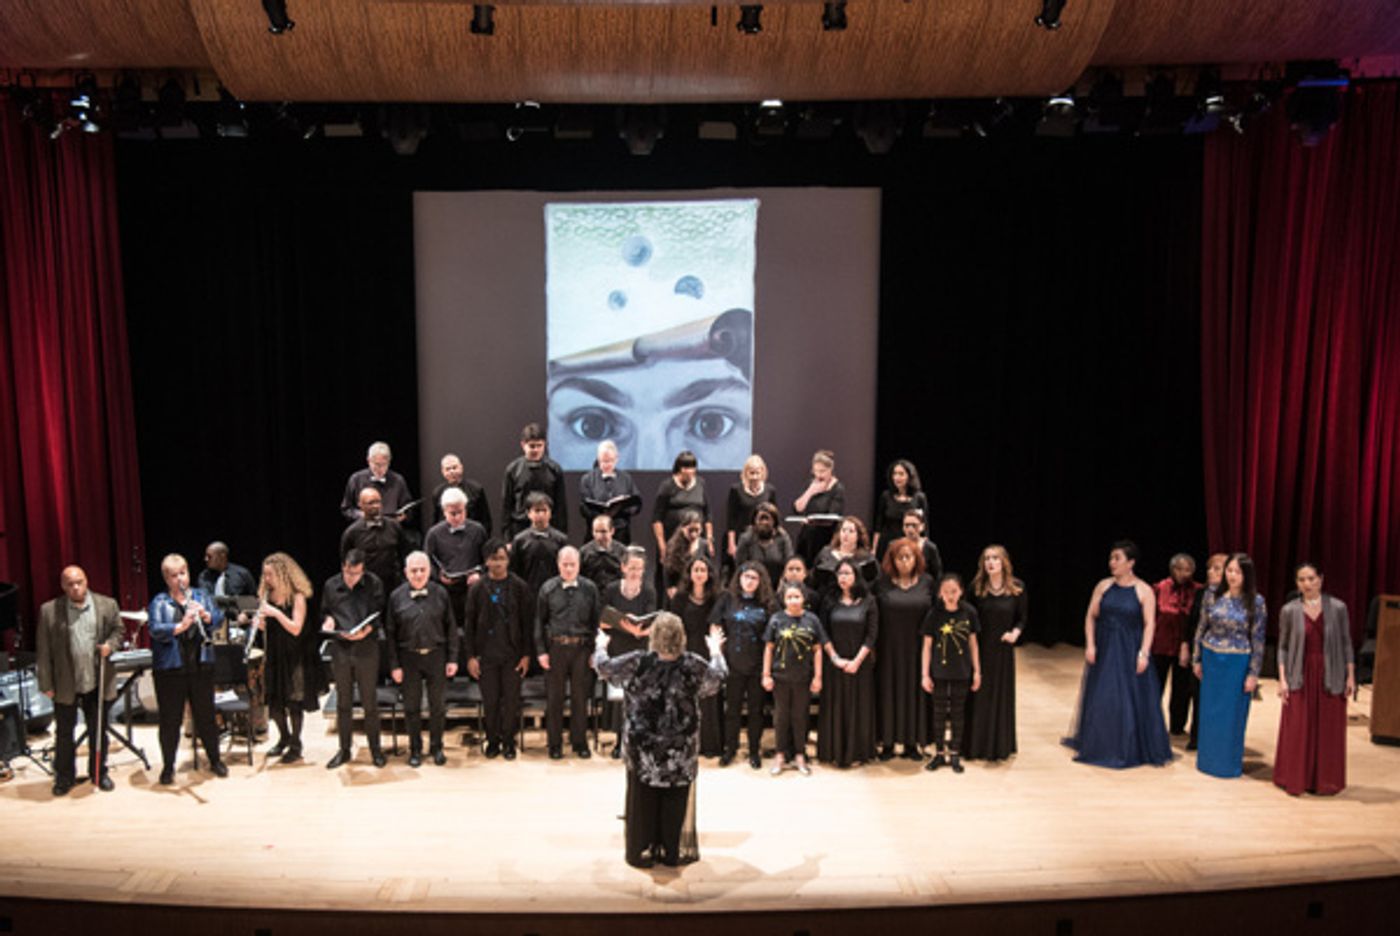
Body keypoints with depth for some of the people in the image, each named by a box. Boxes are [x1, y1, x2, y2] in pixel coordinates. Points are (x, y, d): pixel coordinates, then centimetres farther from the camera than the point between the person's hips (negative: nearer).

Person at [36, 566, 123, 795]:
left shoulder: (107, 605, -1)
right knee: (64, 733, 11)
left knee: (98, 731, 12)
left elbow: (118, 630, 10)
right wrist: (46, 684, -5)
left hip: (98, 682, 1)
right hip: (65, 684, -1)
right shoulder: (49, 611, -6)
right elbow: (43, 651, -4)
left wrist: (110, 645, -12)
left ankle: (99, 773, 27)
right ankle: (64, 777, 26)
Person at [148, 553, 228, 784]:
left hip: (201, 666, 2)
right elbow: (156, 629, -16)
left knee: (206, 715, 11)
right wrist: (181, 626, -31)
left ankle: (215, 761, 24)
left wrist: (205, 615, -23)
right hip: (170, 669, -2)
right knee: (170, 720, 6)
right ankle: (168, 767, 19)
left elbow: (218, 618, -3)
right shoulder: (159, 602, -1)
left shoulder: (202, 596, 8)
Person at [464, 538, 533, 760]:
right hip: (486, 653, 1)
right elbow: (470, 624, 3)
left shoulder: (520, 587, -2)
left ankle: (508, 741, 19)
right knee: (490, 700, 6)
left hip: (512, 653, 0)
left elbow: (527, 622, -1)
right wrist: (470, 656, -2)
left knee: (511, 699, 5)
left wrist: (526, 654, -4)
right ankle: (492, 740, 22)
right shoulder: (478, 588, 0)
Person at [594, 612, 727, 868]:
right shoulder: (694, 665, -12)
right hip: (681, 748, 1)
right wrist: (716, 651, 26)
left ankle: (642, 853, 22)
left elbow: (604, 667, 0)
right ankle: (674, 852, 23)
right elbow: (717, 677, 8)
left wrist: (601, 647, 21)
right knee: (677, 802, 14)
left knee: (643, 800, 14)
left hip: (643, 746, 0)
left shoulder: (637, 662, -15)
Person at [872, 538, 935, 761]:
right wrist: (873, 647, -5)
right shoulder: (883, 583, -1)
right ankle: (888, 743, 14)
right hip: (889, 649, -1)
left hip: (916, 649, 1)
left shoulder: (927, 582, 2)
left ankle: (911, 743, 18)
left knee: (915, 692, 6)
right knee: (889, 693, 4)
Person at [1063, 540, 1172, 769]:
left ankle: (1132, 749, 14)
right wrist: (1090, 644, -5)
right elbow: (1091, 616, 4)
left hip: (1130, 652, -3)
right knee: (1101, 699, 8)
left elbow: (1149, 624, -7)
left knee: (1134, 699, 2)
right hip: (1104, 651, 3)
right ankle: (1101, 747, 22)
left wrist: (1143, 653, -15)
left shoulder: (1144, 591, -5)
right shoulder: (1103, 586, 3)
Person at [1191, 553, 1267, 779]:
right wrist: (1197, 659, 6)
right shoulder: (1213, 595, -2)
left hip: (1238, 663, -3)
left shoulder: (1256, 601, -9)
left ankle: (1229, 762, 22)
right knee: (1209, 711, 12)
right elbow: (1201, 628, 6)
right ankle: (1208, 759, 27)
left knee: (1232, 715, 7)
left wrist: (1253, 673, -7)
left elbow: (1258, 639, -6)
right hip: (1211, 659, 3)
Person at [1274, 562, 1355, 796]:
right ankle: (1294, 780, 17)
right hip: (1300, 678, 0)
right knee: (1297, 730, 4)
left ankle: (1325, 781, 22)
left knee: (1329, 731, 7)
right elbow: (1283, 647, 2)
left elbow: (1346, 644, 3)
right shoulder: (1289, 610, -2)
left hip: (1330, 678, 0)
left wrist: (1350, 676, 0)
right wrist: (1282, 679, -4)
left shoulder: (1337, 608, -2)